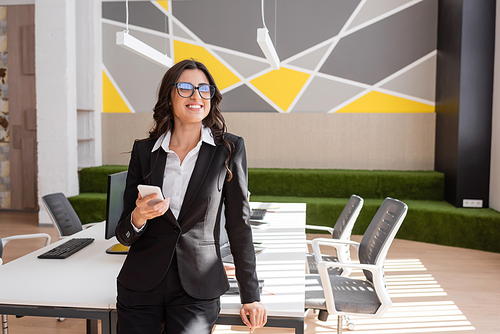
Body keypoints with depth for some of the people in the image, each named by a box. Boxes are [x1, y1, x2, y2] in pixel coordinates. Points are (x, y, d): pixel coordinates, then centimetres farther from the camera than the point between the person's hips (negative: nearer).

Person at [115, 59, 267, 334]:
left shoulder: (230, 149, -5)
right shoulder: (144, 151, 1)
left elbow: (239, 226, -1)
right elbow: (124, 236, 4)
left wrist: (250, 296, 0)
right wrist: (138, 218, -19)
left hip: (197, 293, -2)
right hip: (140, 287, 3)